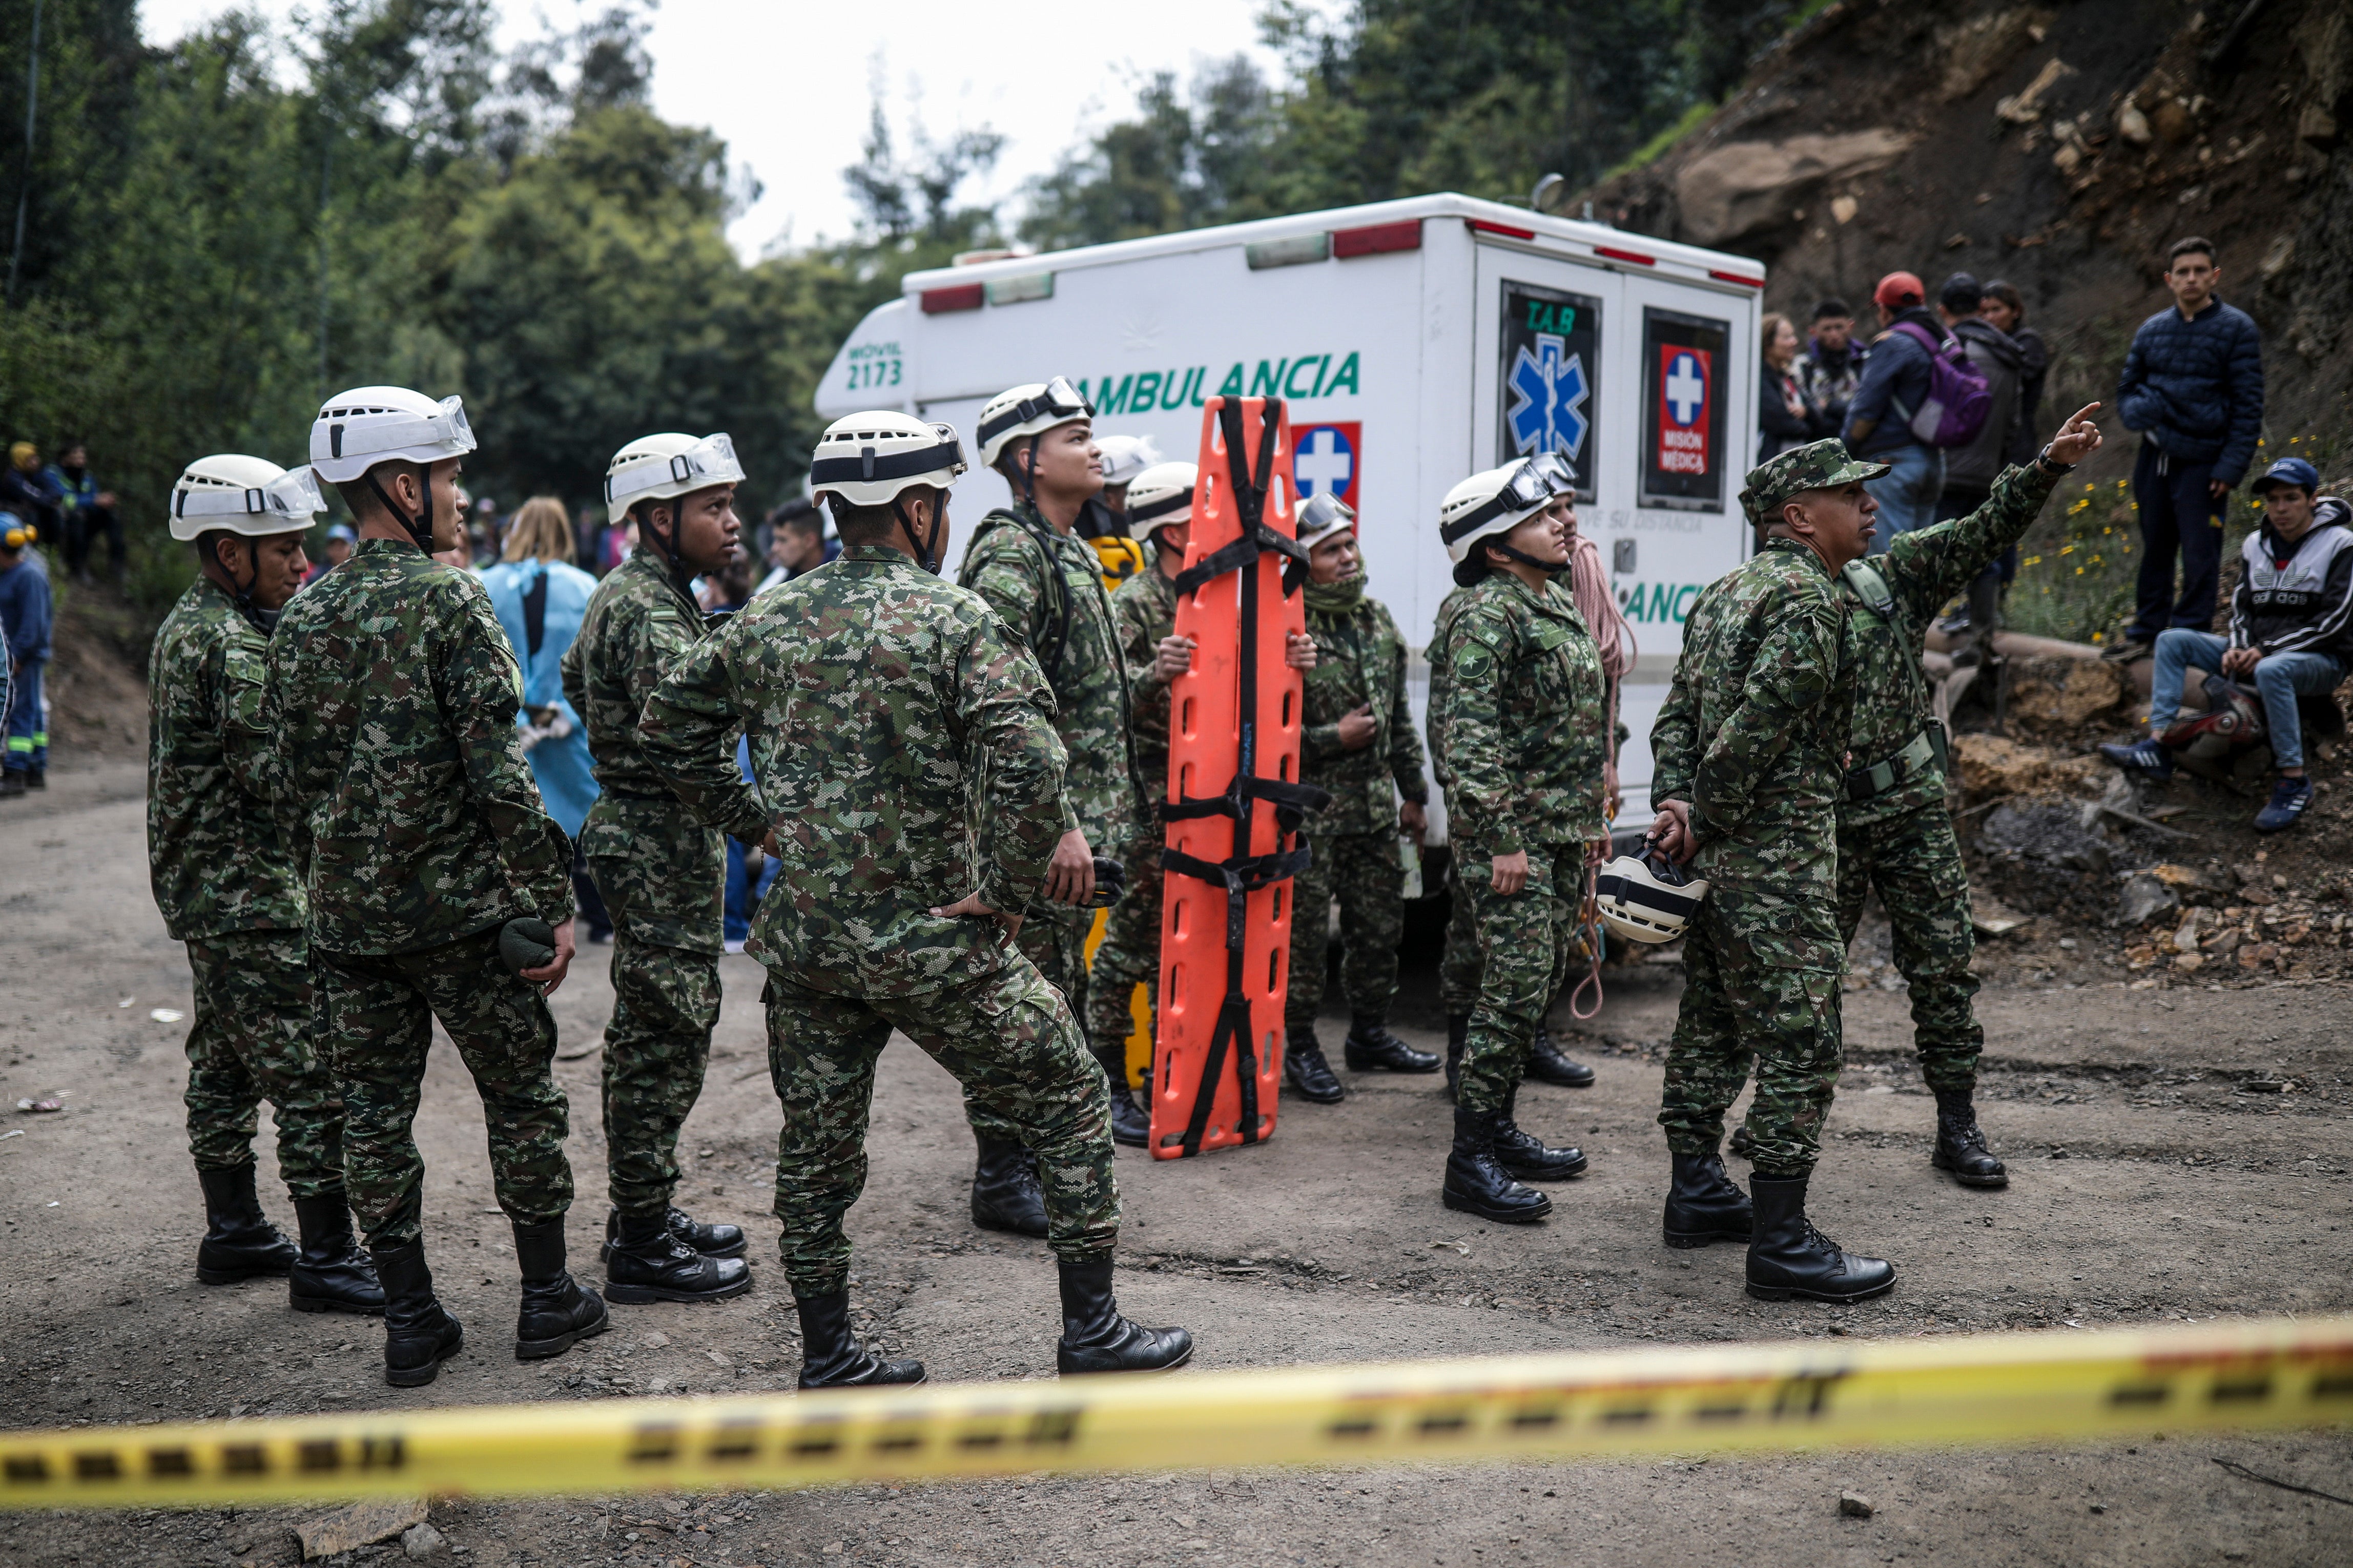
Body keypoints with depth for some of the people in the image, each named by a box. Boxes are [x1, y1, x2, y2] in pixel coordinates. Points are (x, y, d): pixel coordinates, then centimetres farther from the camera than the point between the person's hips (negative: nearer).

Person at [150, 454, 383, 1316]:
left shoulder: (191, 625, 15)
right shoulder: (229, 644, -19)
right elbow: (277, 775, -23)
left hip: (207, 888, 11)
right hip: (248, 895, -11)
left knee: (226, 1061, 17)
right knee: (313, 1072, -8)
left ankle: (232, 1231, 28)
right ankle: (327, 1259, -3)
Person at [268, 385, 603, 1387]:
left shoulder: (301, 620, 6)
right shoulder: (451, 599, -12)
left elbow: (295, 774, 10)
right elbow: (498, 771, -17)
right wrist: (551, 902, -13)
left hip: (347, 917, 5)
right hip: (462, 904, -5)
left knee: (374, 1115, 10)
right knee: (521, 1098, 10)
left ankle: (411, 1323, 18)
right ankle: (548, 1301, 19)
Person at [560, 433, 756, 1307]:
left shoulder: (625, 594, 15)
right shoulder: (652, 611, -19)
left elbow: (576, 679, 28)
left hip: (634, 832, 11)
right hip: (661, 843, -11)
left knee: (647, 1036, 17)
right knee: (664, 1042, -4)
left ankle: (644, 1212, 29)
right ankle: (643, 1249, 4)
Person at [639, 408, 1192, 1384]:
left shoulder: (765, 622, 7)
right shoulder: (956, 619, -12)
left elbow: (668, 727, 16)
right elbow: (1028, 765, -25)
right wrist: (1010, 894, -14)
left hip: (802, 932, 6)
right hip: (929, 938, -5)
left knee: (817, 1144, 16)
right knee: (1068, 1105, 9)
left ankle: (827, 1359, 26)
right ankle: (1092, 1332, 15)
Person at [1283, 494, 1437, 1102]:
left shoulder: (1378, 621, 12)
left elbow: (1400, 716, 19)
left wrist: (1413, 793, 18)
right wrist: (1334, 738, -14)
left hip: (1375, 807, 7)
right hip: (1309, 812, -7)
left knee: (1380, 926, 14)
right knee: (1305, 932, -1)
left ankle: (1370, 1035, 30)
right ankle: (1299, 1046, 13)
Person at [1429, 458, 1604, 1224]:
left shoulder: (1558, 605, 16)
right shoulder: (1488, 614, -14)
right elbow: (1470, 734, -21)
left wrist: (1591, 817, 22)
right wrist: (1502, 839, -24)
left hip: (1562, 835, 10)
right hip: (1513, 836, -10)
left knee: (1540, 983, 14)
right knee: (1515, 989, -10)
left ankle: (1500, 1130, 26)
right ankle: (1470, 1161, -2)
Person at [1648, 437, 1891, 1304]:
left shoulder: (1723, 593, 16)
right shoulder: (1807, 600, -14)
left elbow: (1677, 715, 11)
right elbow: (1755, 729, -21)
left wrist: (1678, 803, 0)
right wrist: (1708, 825, -11)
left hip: (1717, 855, 10)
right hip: (1778, 858, -10)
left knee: (1712, 1024, 17)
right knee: (1799, 1043, -5)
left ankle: (1698, 1196, 28)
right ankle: (1782, 1245, -2)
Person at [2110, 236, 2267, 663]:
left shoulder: (2237, 329, -4)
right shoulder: (2152, 330, 8)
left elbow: (2248, 406, -5)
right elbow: (2126, 388, 18)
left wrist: (2231, 468, -12)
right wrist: (2139, 411, -6)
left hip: (2202, 463, -5)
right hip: (2155, 458, 5)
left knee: (2200, 558, -1)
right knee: (2155, 551, 14)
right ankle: (2147, 631, 23)